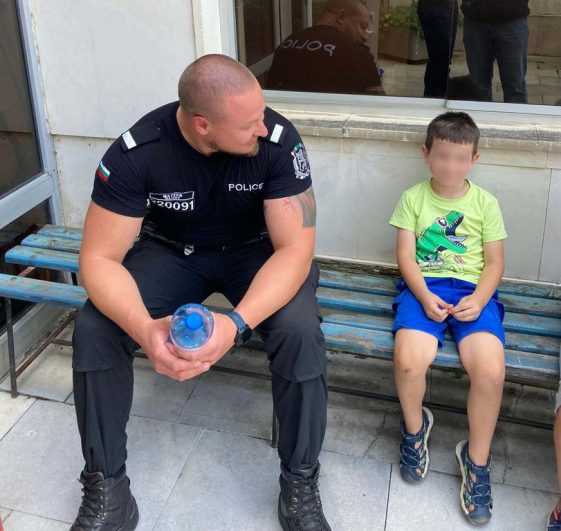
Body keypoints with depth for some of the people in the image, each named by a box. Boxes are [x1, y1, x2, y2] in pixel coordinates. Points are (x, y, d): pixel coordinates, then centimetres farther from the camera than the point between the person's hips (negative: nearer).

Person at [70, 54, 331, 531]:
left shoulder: (278, 139, -26)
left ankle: (300, 485, -8)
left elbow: (294, 248, -26)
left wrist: (237, 323, -44)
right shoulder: (135, 152, -25)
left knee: (299, 330, -30)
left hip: (255, 250, -1)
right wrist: (145, 329, -43)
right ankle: (106, 489, -3)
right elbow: (99, 258, -23)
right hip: (171, 251, 1)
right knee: (93, 329, -22)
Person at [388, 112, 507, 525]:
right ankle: (415, 426, 6)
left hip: (472, 290, 1)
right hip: (423, 287, 0)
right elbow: (406, 256, 2)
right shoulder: (413, 198, 7)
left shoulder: (485, 202, 9)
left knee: (491, 370, -26)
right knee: (408, 360, -29)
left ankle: (477, 459, 0)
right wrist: (425, 297, -15)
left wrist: (479, 299, -10)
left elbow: (495, 262, 9)